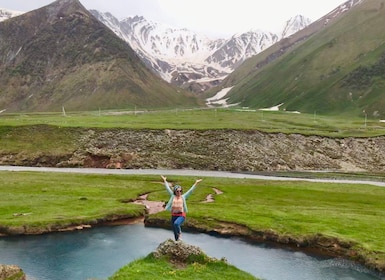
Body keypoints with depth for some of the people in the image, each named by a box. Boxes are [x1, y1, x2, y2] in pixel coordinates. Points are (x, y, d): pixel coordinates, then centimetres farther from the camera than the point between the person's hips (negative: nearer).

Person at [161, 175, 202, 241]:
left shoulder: (183, 197, 4)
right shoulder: (172, 196, 8)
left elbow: (190, 190, 4)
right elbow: (168, 188, 14)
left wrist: (196, 183, 2)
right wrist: (165, 181, 18)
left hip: (181, 215, -3)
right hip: (174, 215, 3)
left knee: (176, 223, -32)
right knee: (175, 231, 8)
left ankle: (180, 233, -5)